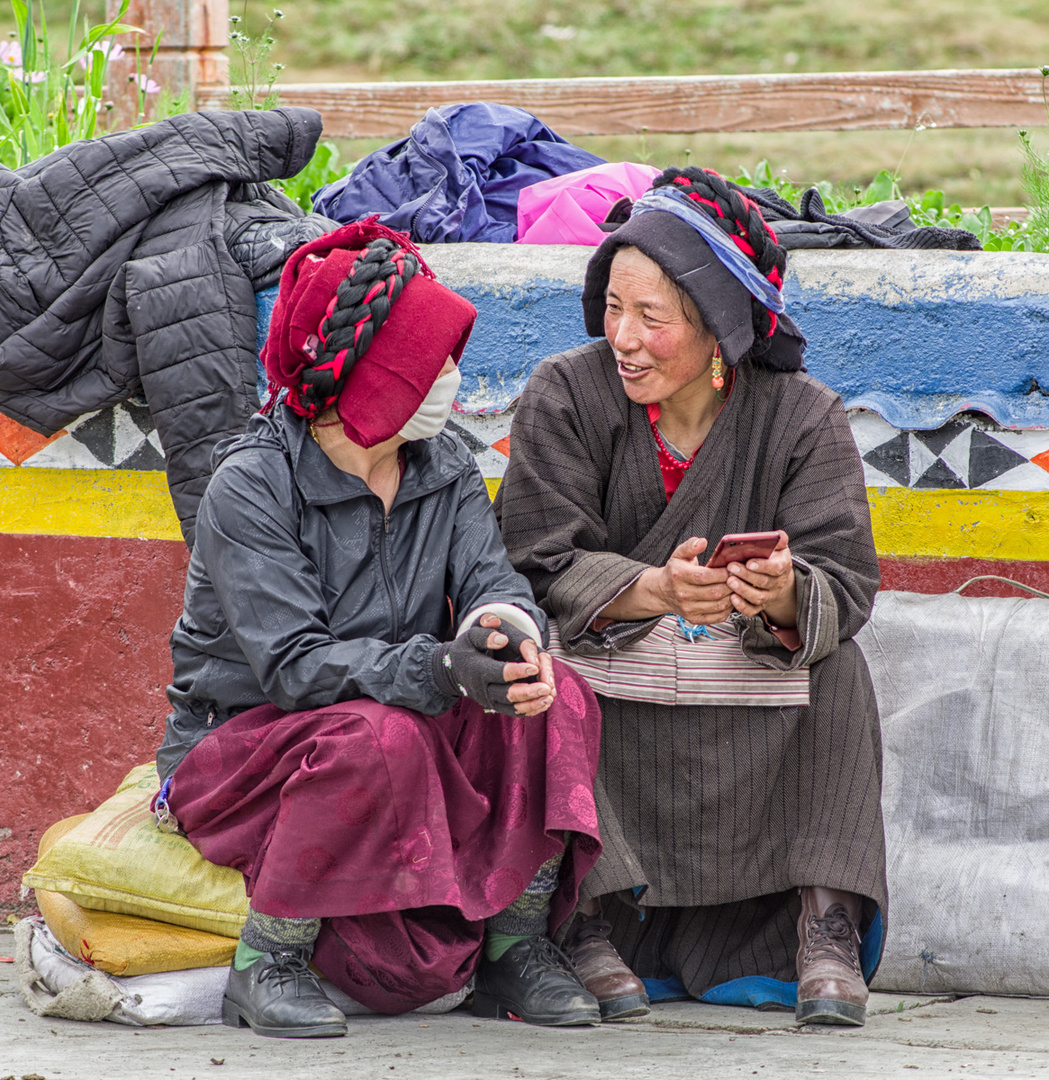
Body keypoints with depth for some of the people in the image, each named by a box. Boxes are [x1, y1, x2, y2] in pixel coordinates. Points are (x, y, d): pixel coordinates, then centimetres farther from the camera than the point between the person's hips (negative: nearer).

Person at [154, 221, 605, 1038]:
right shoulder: (253, 487, -18)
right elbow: (293, 664, -27)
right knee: (378, 736, -38)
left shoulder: (444, 466, 3)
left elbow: (488, 577, -8)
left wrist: (509, 628, -36)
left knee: (557, 697, -18)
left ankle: (516, 947, -10)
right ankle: (268, 961, -21)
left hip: (406, 740, 6)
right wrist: (439, 669, -43)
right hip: (244, 744, -6)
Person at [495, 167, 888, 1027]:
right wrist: (656, 590, -34)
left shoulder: (803, 419, -6)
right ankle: (590, 918, -21)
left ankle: (825, 924, -19)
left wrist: (785, 596, -39)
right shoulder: (565, 398, -7)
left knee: (837, 670, -25)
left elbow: (844, 585, -14)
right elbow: (541, 564, -15)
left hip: (752, 729, 1)